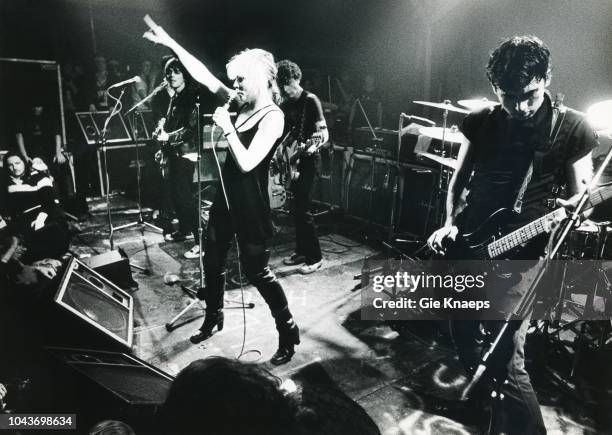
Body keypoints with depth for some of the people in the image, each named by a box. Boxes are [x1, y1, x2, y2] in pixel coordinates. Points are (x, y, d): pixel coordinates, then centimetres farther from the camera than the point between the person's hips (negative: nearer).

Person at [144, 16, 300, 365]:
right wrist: (170, 43, 10)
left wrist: (226, 127, -19)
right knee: (213, 260, 18)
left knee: (257, 271, -1)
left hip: (251, 204, -8)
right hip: (226, 197, 8)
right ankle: (213, 317, 40)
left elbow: (247, 163, -25)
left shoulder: (273, 116, -17)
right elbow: (203, 76, 9)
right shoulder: (243, 105, 6)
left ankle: (289, 332, 16)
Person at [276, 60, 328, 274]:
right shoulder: (285, 104, 11)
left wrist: (316, 143, -34)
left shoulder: (310, 100, -11)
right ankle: (301, 251, 25)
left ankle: (314, 258, 1)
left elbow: (324, 132, -16)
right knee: (295, 208, 12)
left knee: (302, 209, -9)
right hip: (292, 161, 8)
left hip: (309, 160, -8)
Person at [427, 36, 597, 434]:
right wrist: (450, 223, -2)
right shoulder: (481, 123, 3)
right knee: (463, 337, 19)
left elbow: (582, 194, -1)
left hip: (520, 258, -4)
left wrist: (576, 205, -23)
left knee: (507, 363, -9)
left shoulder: (572, 129, -5)